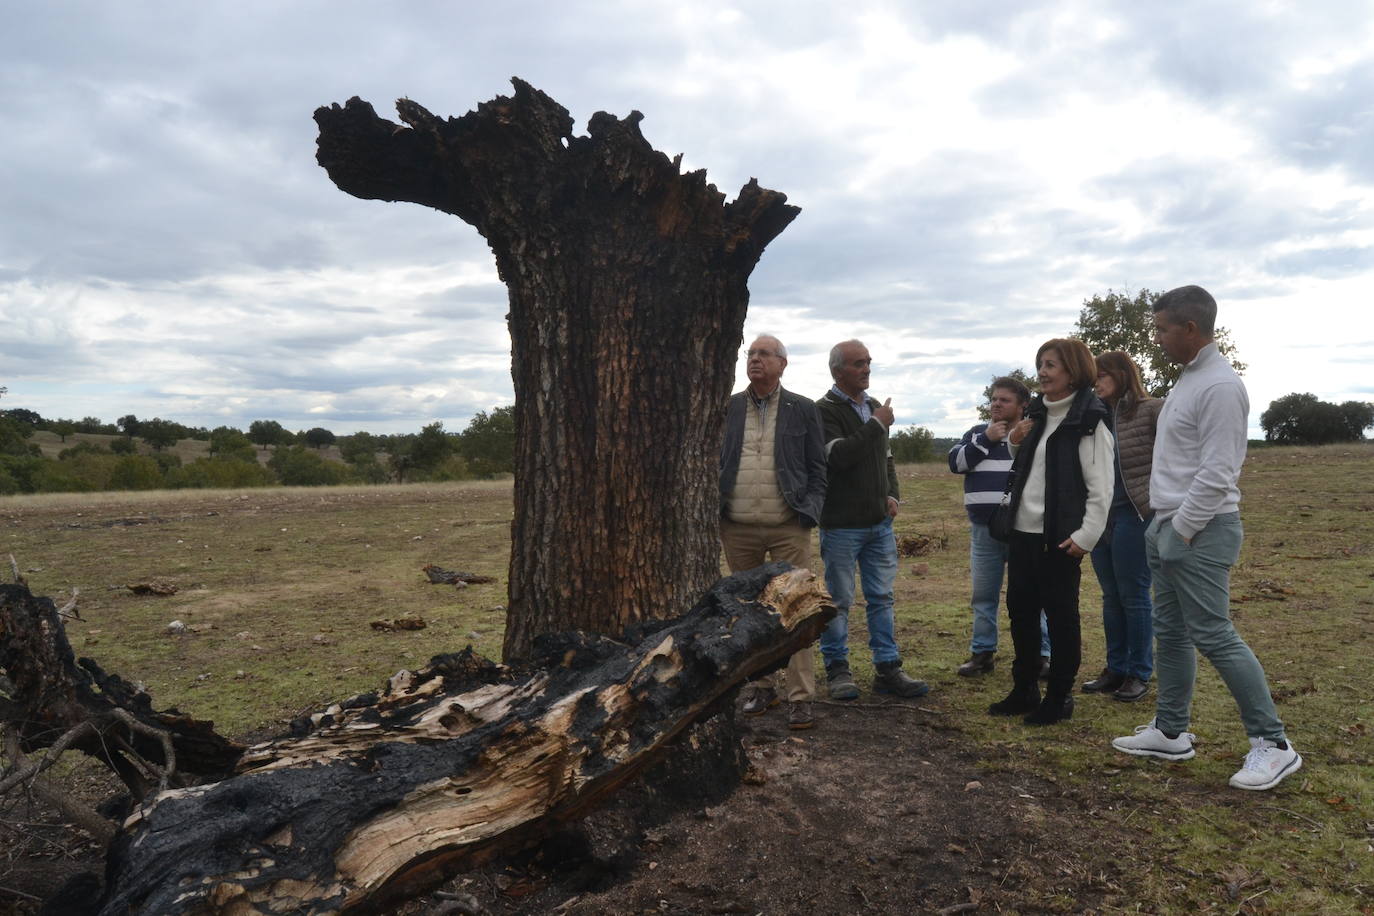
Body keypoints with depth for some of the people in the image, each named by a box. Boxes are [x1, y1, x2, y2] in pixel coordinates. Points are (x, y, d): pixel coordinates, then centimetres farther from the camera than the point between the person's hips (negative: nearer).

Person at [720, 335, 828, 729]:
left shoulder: (803, 409, 5)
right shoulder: (727, 409, 9)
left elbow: (817, 468, 6)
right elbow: (714, 462, 10)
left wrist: (809, 512, -5)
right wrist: (714, 512, 2)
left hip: (788, 527, -2)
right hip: (738, 529, 2)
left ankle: (801, 697, 5)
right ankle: (759, 687, 23)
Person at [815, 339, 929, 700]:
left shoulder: (874, 407, 14)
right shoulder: (826, 410, -9)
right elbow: (837, 456, -24)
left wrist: (893, 495, 9)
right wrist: (876, 425, -19)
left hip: (880, 522, 7)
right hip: (841, 524, -7)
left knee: (881, 598, 10)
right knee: (838, 600, 2)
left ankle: (887, 669, 17)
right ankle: (837, 670, 15)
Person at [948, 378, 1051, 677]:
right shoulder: (976, 433, 14)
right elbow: (956, 462, 0)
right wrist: (986, 439, -6)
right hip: (982, 529, 3)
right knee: (983, 596, 9)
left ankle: (1040, 654, 12)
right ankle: (982, 653, 19)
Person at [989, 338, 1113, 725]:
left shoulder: (1089, 420, -10)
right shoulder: (1037, 414, 14)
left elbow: (1100, 485, -14)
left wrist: (1086, 535, -19)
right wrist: (1015, 444, 5)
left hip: (1060, 537, -8)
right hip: (1023, 530, 8)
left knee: (1060, 616, 3)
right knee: (1020, 610, 12)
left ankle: (1059, 697, 16)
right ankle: (1024, 690, 25)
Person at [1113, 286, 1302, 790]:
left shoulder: (1219, 386, -17)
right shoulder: (1188, 378, 14)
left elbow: (1216, 474, -21)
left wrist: (1180, 531, -15)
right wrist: (1163, 526, 15)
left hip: (1201, 531, -10)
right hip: (1169, 526, 10)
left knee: (1213, 636, -6)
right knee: (1170, 633, 13)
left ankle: (1273, 744, 6)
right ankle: (1171, 732, 22)